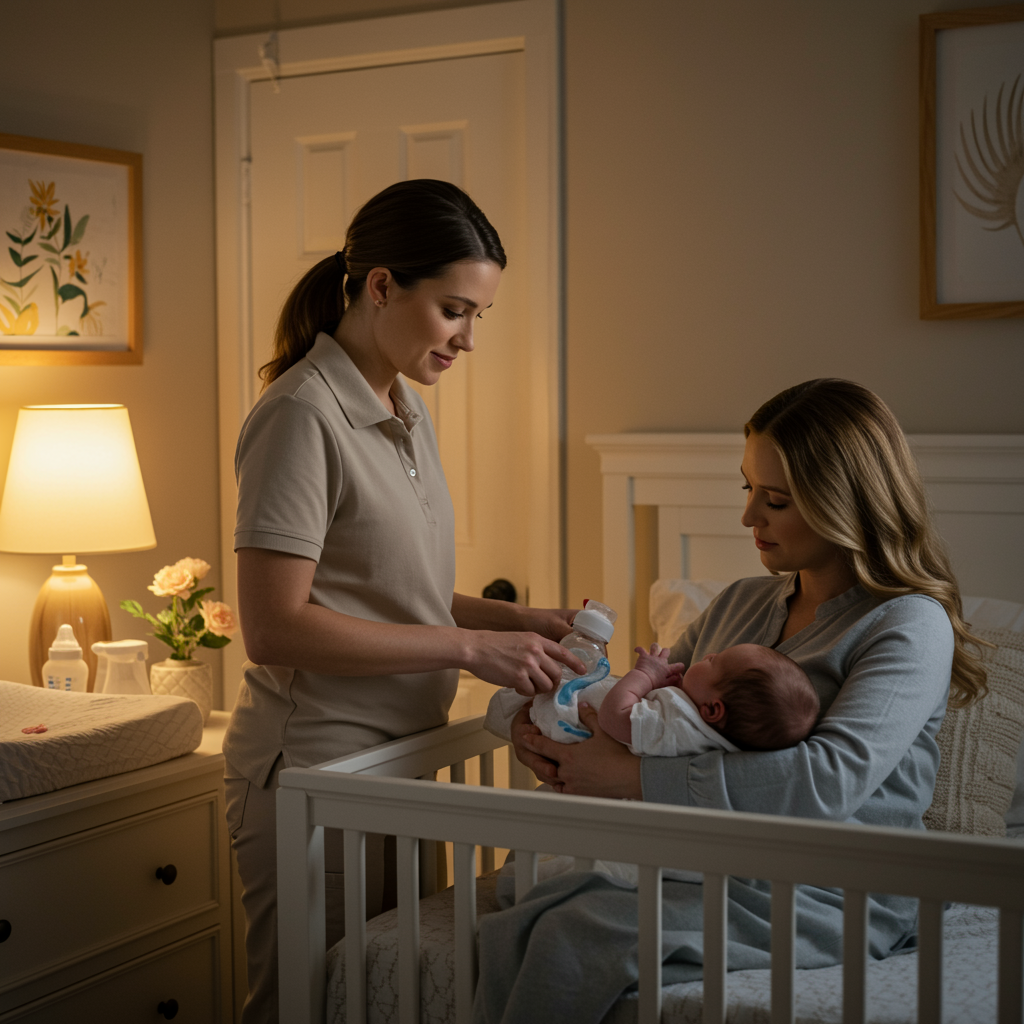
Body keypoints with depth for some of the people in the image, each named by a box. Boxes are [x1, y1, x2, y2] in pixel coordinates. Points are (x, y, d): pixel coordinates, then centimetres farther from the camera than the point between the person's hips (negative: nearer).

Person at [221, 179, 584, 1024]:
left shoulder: (406, 412, 12)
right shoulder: (303, 415, -16)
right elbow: (274, 628, -22)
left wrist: (511, 619, 2)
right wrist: (469, 647, -20)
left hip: (395, 753, 9)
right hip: (313, 763, -8)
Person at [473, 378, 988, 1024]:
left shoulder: (911, 625, -8)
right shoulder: (741, 604, 17)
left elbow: (831, 779, -24)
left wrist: (637, 778, -23)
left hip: (827, 898, -6)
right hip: (706, 867, 7)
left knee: (577, 940, -27)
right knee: (510, 932, -20)